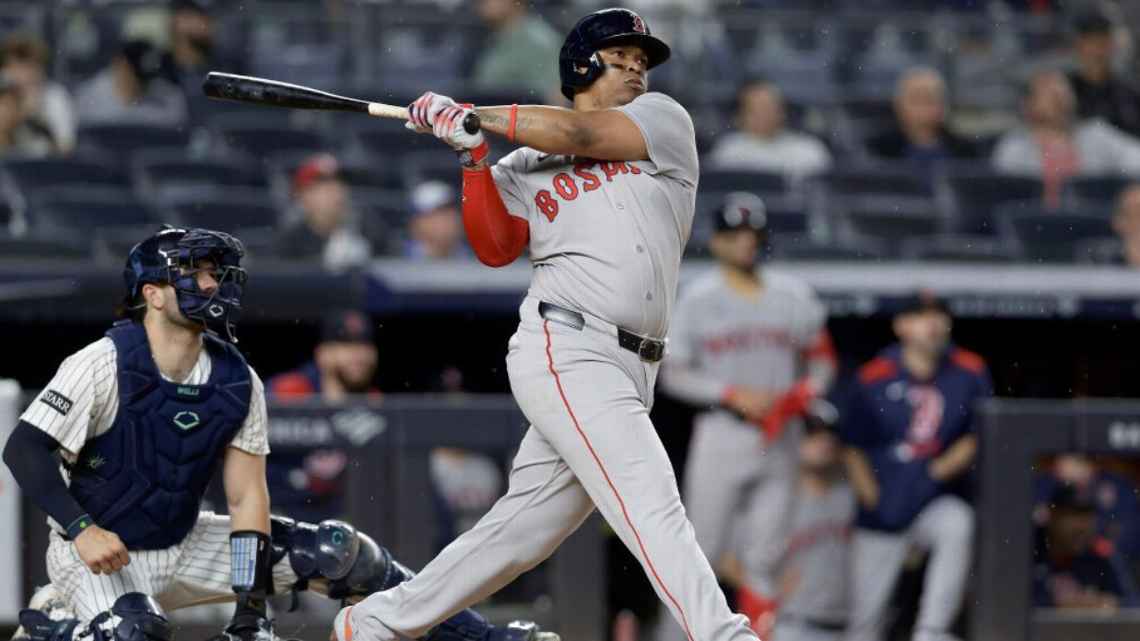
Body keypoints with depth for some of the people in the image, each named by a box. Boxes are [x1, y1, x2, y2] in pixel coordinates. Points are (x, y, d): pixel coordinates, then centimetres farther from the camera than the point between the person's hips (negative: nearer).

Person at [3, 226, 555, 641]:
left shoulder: (236, 381, -4)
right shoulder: (106, 364, -19)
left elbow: (246, 497, -4)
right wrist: (82, 530, -34)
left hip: (181, 545, 5)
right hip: (96, 551, -5)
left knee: (338, 553, -6)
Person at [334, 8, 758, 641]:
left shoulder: (664, 120, 13)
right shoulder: (526, 167, 11)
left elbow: (577, 135, 0)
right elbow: (494, 247, 0)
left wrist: (466, 116, 3)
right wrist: (474, 158, -9)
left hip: (627, 374, 4)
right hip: (565, 353, -4)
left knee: (523, 527, 10)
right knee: (651, 504, -19)